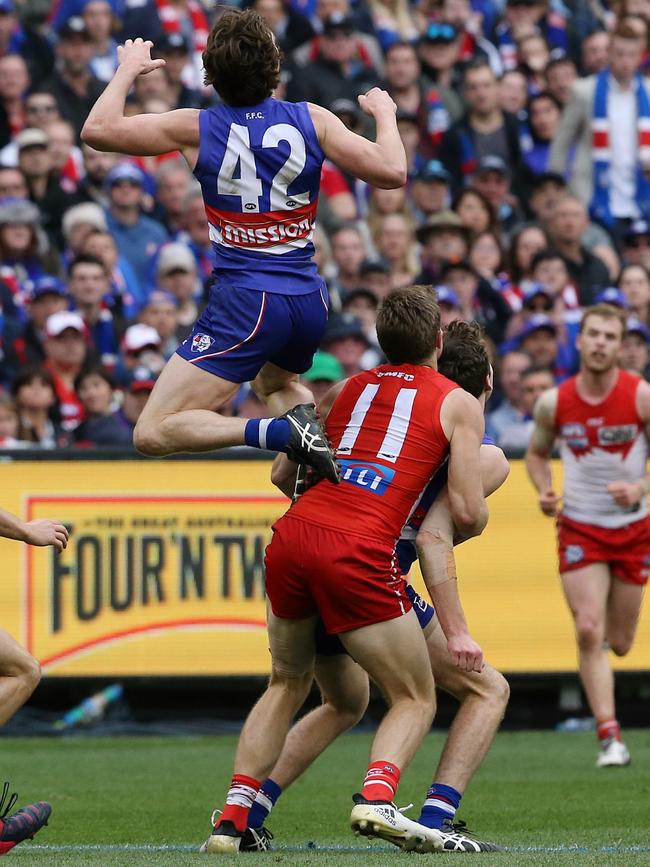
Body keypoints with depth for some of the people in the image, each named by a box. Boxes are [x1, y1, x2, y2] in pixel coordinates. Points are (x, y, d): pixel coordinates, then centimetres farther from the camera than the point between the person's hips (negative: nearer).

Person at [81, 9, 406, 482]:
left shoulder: (197, 128, -4)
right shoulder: (312, 120, -1)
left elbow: (99, 130, 1)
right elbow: (392, 172, -3)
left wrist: (128, 70, 18)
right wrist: (385, 115, 17)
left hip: (245, 301, -5)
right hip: (308, 299, 5)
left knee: (154, 433, -8)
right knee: (277, 380, 39)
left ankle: (282, 432, -26)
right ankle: (306, 423, 4)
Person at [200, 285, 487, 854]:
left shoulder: (348, 390, 24)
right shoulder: (459, 403, 11)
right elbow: (468, 514, 3)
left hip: (293, 534, 5)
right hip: (359, 552, -5)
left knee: (287, 685, 24)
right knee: (415, 699, 8)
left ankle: (233, 818, 14)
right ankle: (377, 797, -19)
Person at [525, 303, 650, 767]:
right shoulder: (554, 403, -7)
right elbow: (537, 453, 11)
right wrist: (545, 490, -8)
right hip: (580, 528, 0)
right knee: (589, 632, -16)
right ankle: (610, 737, -14)